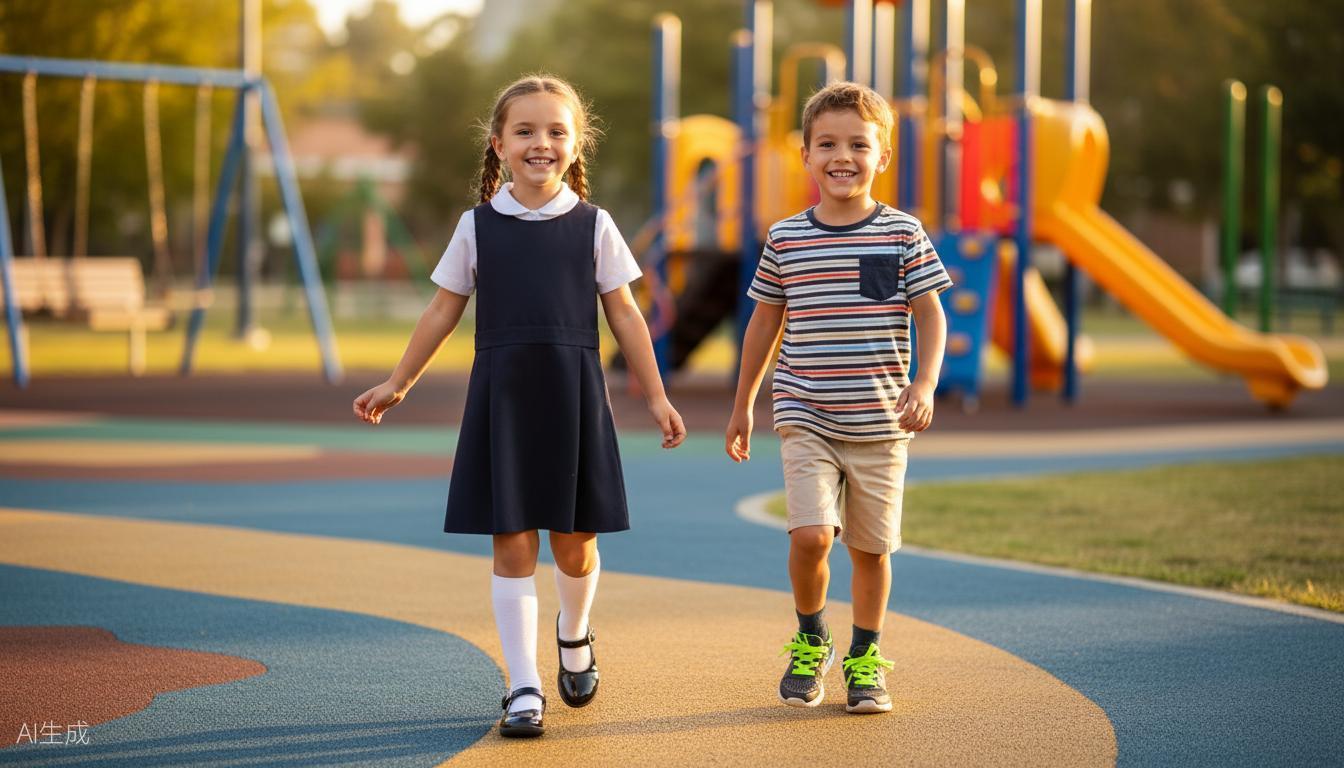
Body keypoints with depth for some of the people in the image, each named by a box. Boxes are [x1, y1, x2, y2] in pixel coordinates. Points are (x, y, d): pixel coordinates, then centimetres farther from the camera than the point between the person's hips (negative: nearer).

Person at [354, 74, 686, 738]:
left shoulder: (593, 225, 3)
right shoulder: (478, 226, 3)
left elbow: (624, 316, 6)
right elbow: (443, 312, 10)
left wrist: (656, 397, 4)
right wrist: (396, 385, 12)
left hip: (573, 397, 0)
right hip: (502, 398, 0)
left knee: (574, 543, 7)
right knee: (512, 546, -1)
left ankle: (574, 634, 39)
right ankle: (523, 687, 3)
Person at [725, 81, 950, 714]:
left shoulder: (903, 235, -2)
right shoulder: (785, 240, 1)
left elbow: (931, 316, 0)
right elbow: (765, 322, 12)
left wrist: (924, 385, -15)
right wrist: (743, 406, 16)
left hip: (879, 423, 0)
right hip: (805, 418, 0)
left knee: (870, 547, 7)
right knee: (810, 535, -15)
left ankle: (864, 658, 27)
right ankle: (810, 640, 11)